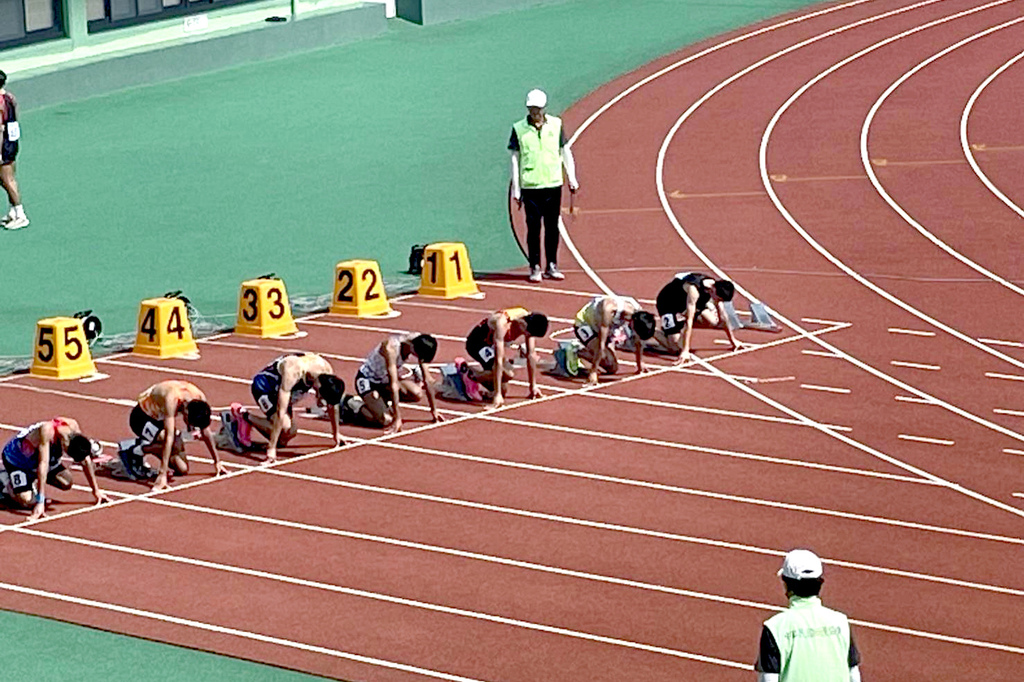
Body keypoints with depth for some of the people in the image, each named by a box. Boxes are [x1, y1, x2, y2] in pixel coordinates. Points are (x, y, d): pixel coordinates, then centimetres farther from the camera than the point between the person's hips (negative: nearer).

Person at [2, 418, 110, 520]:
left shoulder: (73, 426, -21)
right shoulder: (47, 430, -40)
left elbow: (86, 461, -9)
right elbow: (43, 464, -42)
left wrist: (96, 490, -3)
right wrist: (40, 502, -43)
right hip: (15, 457, -7)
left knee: (66, 483, -9)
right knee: (28, 501, -23)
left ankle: (34, 479, 14)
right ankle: (7, 485, 7)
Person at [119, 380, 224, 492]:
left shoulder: (200, 398, -20)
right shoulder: (172, 399, -39)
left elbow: (206, 432, -5)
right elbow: (169, 437, -43)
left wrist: (217, 461, 2)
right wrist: (162, 474, -44)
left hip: (160, 419, 7)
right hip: (142, 418, -7)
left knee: (182, 470, -2)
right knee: (175, 446, -33)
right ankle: (133, 451, -14)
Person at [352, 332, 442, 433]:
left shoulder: (419, 344, -14)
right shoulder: (391, 348, -35)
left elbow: (427, 380, -4)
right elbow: (394, 384, -35)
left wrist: (434, 410, 1)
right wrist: (397, 418, -34)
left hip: (385, 379, 7)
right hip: (367, 381, -7)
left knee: (417, 394, -16)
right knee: (386, 421, -24)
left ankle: (383, 399, 8)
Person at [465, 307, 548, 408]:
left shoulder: (529, 322, -18)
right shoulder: (502, 323, -38)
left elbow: (531, 355, -6)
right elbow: (498, 359, -39)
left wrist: (533, 386, -1)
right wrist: (497, 394, -40)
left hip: (491, 343, 7)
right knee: (507, 374, -29)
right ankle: (470, 376, -11)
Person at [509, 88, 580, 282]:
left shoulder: (556, 125, 4)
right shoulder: (518, 129, -1)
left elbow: (565, 152, 12)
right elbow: (515, 158, 2)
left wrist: (572, 179, 8)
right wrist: (516, 189, 0)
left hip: (553, 184, 2)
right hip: (531, 186, -2)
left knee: (552, 227, 7)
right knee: (533, 227, -1)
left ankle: (552, 266, 16)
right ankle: (535, 268, 8)